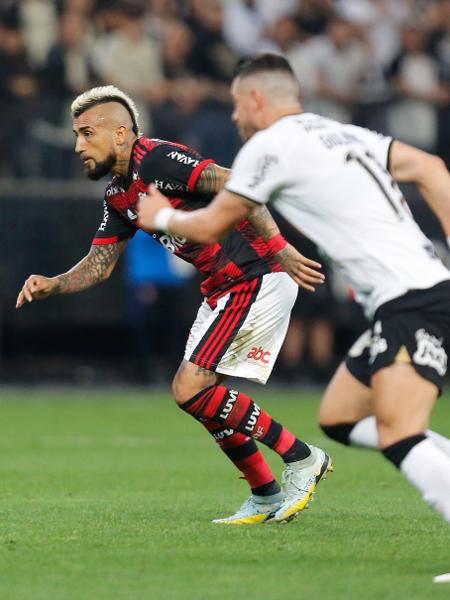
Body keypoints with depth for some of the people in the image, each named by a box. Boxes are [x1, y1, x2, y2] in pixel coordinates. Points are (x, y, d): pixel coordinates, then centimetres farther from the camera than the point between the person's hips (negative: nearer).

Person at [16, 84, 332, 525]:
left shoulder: (157, 161, -16)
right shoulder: (118, 196, 14)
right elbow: (98, 264, 17)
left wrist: (280, 248, -31)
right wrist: (51, 286, -2)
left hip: (257, 278, -10)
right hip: (223, 289, 10)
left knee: (190, 390, -13)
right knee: (204, 398, 11)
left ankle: (300, 458, -5)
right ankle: (266, 497, 20)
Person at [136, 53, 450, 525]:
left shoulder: (269, 145, -2)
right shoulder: (345, 134, 21)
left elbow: (209, 227, 9)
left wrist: (162, 217, 29)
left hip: (411, 301, -10)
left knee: (398, 439, -23)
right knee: (338, 418, 17)